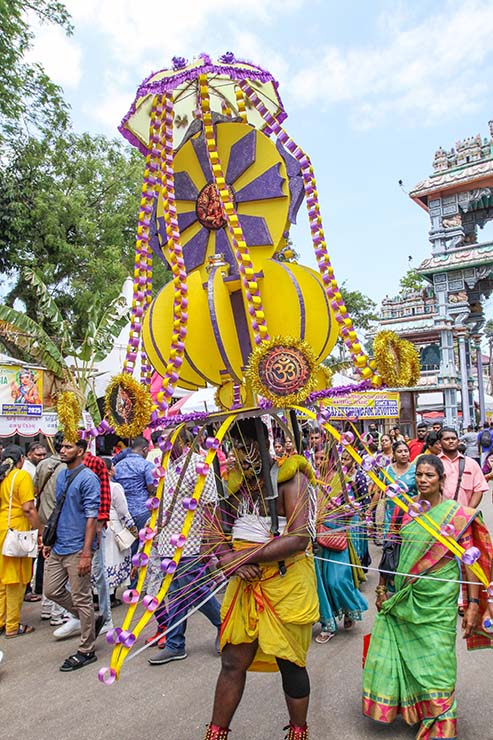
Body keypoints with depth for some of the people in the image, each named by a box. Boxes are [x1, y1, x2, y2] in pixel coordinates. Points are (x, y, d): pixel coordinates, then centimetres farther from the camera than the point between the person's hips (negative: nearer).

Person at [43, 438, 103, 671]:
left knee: (81, 599, 2)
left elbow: (92, 517, -18)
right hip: (58, 547, 9)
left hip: (76, 549, -8)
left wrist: (86, 553, -21)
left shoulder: (88, 478, -15)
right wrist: (50, 541, 18)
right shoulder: (61, 476, 11)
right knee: (52, 591, 13)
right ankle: (91, 620, 32)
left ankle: (86, 651, 18)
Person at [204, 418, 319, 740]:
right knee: (233, 662, 12)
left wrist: (244, 555, -18)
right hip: (245, 582, 5)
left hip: (287, 581, -5)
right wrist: (230, 559, -13)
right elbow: (220, 535, 9)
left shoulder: (290, 477, -13)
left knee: (290, 661, 10)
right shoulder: (236, 482, 6)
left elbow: (298, 538, -22)